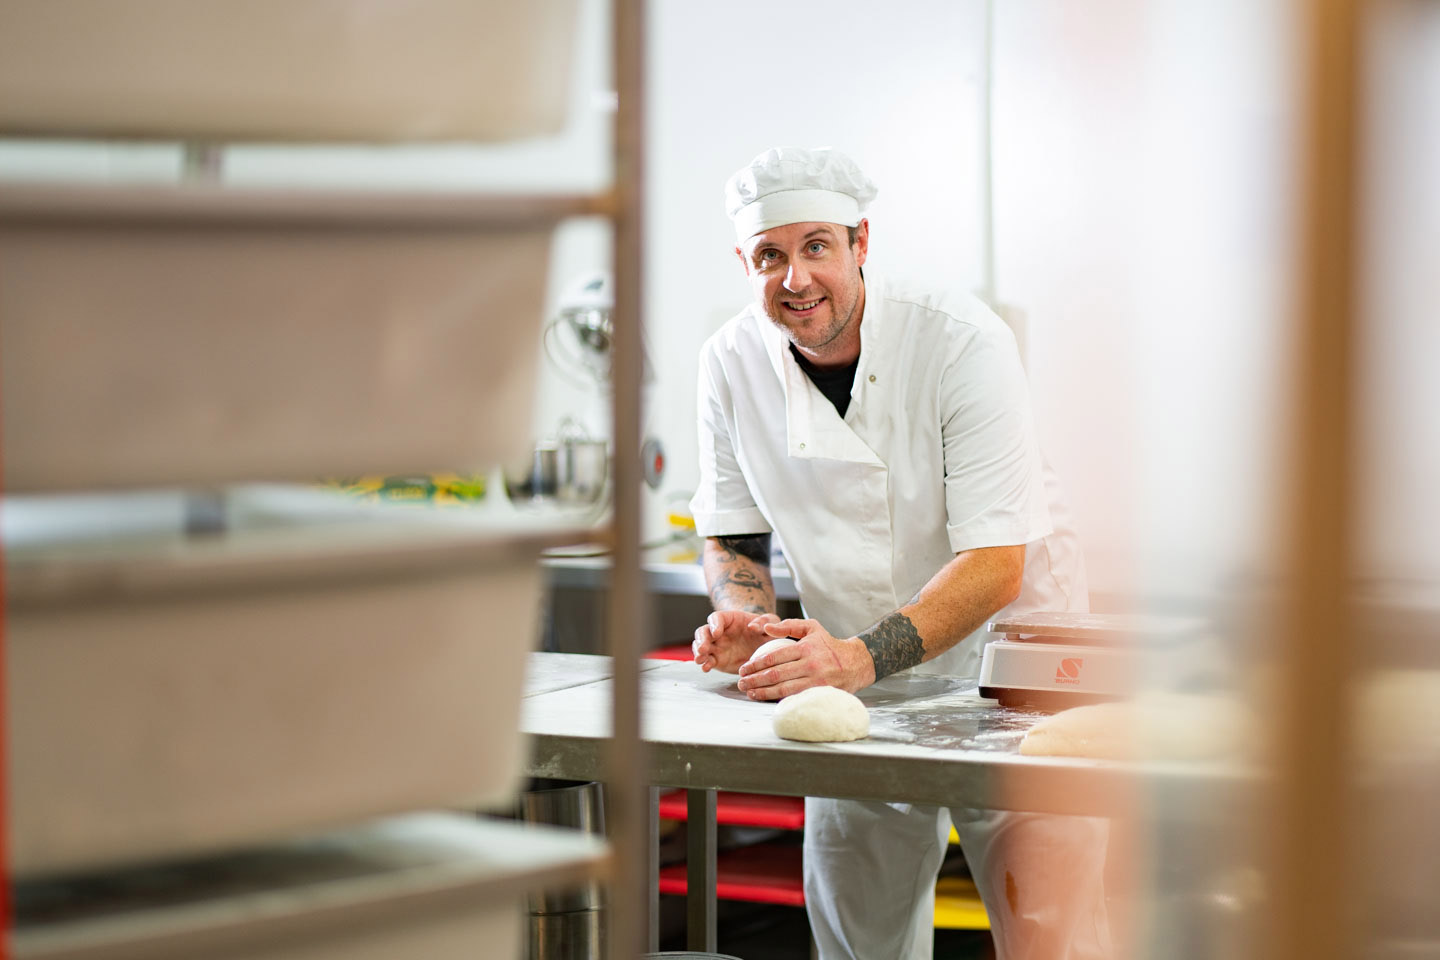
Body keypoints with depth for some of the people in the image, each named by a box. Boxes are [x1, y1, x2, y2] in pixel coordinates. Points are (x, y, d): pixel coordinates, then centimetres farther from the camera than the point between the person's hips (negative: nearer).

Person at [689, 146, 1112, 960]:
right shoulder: (734, 362, -5)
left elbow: (996, 563, -25)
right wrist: (745, 618, -14)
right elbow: (735, 532, 8)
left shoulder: (964, 342, -20)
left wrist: (866, 656, -38)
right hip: (857, 682, 4)